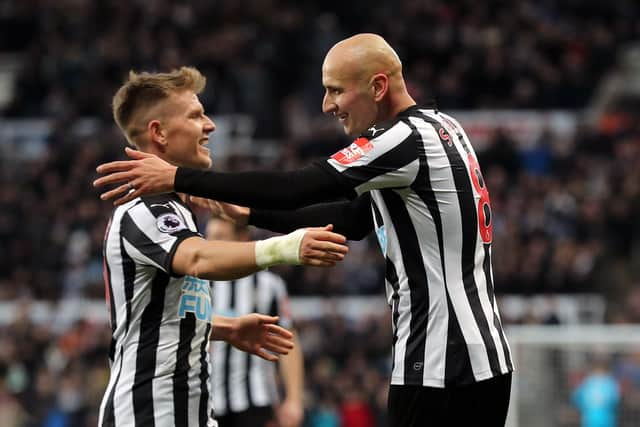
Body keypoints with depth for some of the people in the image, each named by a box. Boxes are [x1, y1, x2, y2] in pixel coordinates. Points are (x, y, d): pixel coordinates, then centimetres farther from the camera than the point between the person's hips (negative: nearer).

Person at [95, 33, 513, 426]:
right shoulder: (439, 127, 16)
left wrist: (176, 178, -15)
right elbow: (354, 219, 22)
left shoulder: (409, 139, -15)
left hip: (443, 370, -10)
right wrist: (250, 213, 21)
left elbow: (297, 187, -19)